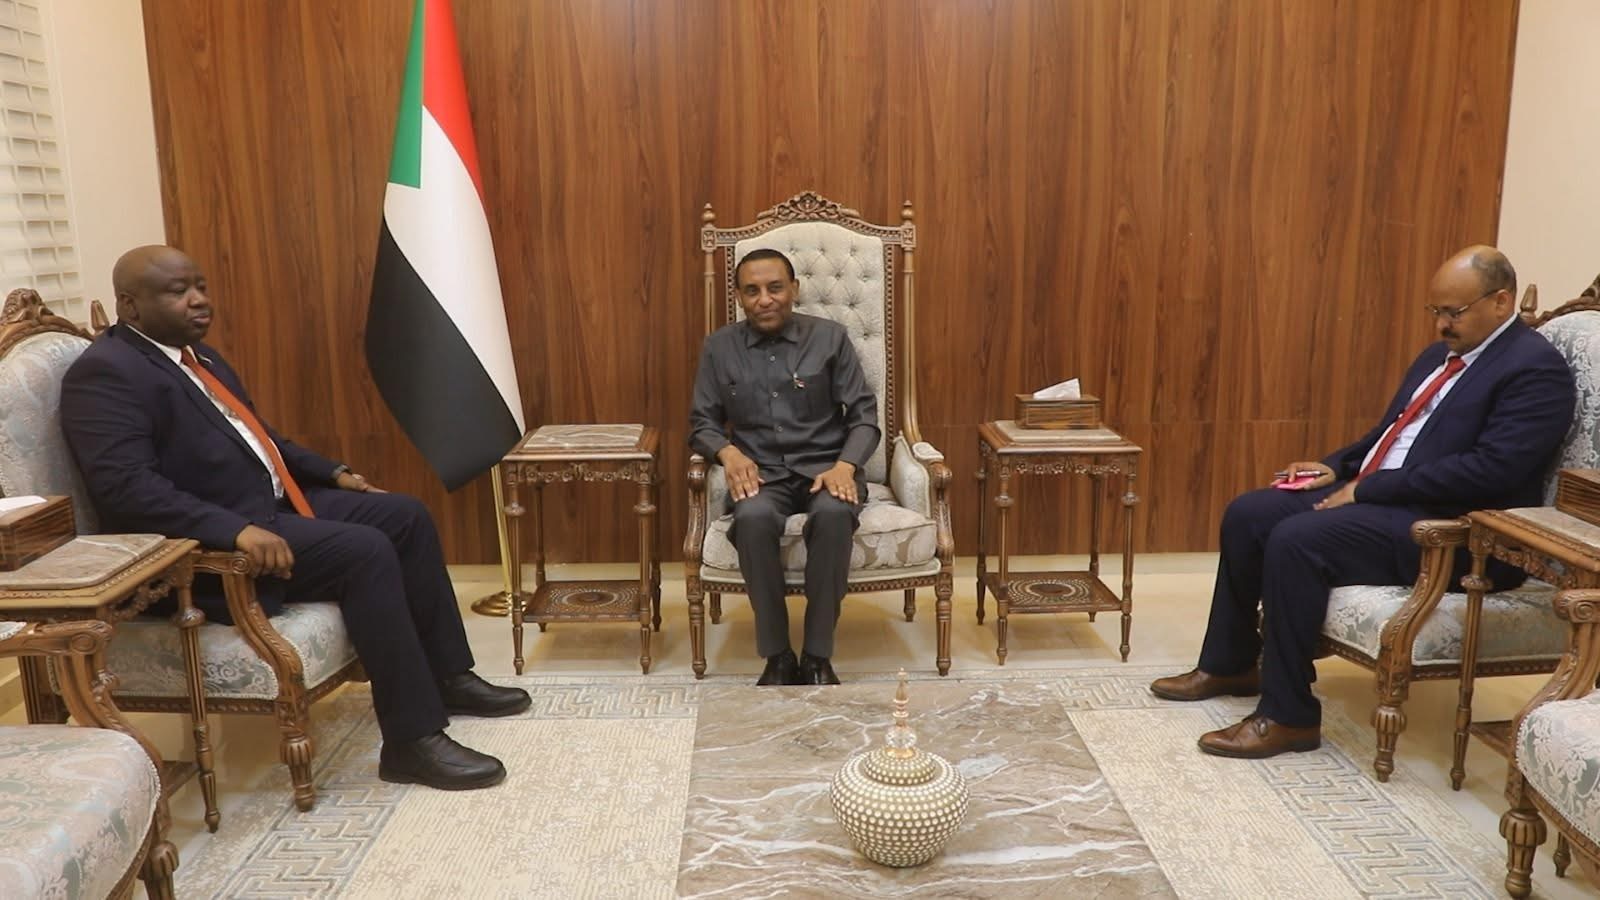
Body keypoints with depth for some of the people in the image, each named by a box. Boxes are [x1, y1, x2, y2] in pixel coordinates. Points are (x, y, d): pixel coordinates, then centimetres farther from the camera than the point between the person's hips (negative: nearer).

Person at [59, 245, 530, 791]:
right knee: (365, 551, -26)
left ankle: (448, 676, 12)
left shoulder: (193, 352, 17)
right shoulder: (106, 374, -14)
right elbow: (126, 487, -26)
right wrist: (236, 529, -35)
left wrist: (332, 473, 17)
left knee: (406, 517, 3)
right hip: (205, 545, -10)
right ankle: (413, 741, -20)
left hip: (277, 502, 10)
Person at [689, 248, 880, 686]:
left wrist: (845, 465, -18)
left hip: (824, 466, 0)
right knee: (753, 518, -35)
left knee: (834, 513, -36)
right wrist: (729, 453, -13)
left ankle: (818, 656, -21)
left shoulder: (830, 337, 3)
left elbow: (864, 415, 2)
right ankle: (777, 656, -18)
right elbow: (702, 422, 10)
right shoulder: (719, 347, 8)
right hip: (761, 473, 1)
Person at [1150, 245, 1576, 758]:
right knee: (1247, 515, 0)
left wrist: (1366, 489, -21)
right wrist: (1336, 468, 6)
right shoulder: (1443, 353, 17)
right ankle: (1230, 664, 15)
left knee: (1296, 540, -29)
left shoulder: (1536, 369, -11)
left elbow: (1489, 469, -22)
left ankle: (1288, 716, -17)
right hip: (1375, 495, 10)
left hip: (1449, 530, -10)